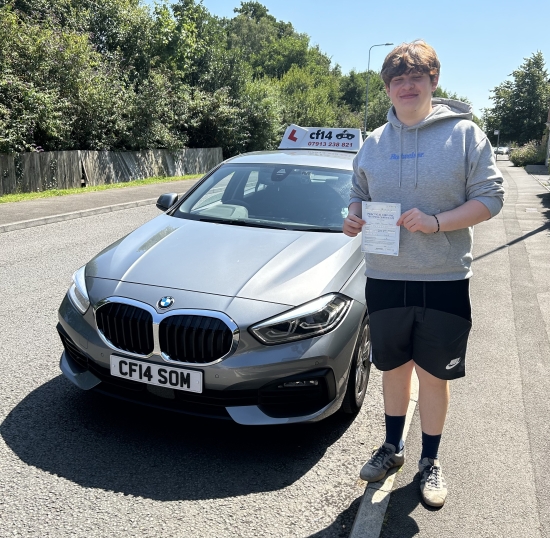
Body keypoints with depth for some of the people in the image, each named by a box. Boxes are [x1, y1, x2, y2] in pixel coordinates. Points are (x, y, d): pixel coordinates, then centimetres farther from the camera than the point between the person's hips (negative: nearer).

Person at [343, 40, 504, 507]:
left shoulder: (463, 133, -3)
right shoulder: (374, 143, 9)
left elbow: (490, 197, -7)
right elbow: (359, 196, 19)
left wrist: (436, 221, -21)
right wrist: (354, 218, -4)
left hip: (444, 280, -3)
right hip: (385, 277, 3)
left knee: (434, 374, 8)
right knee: (394, 367, 16)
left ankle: (430, 462, 29)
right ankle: (392, 447, 37)